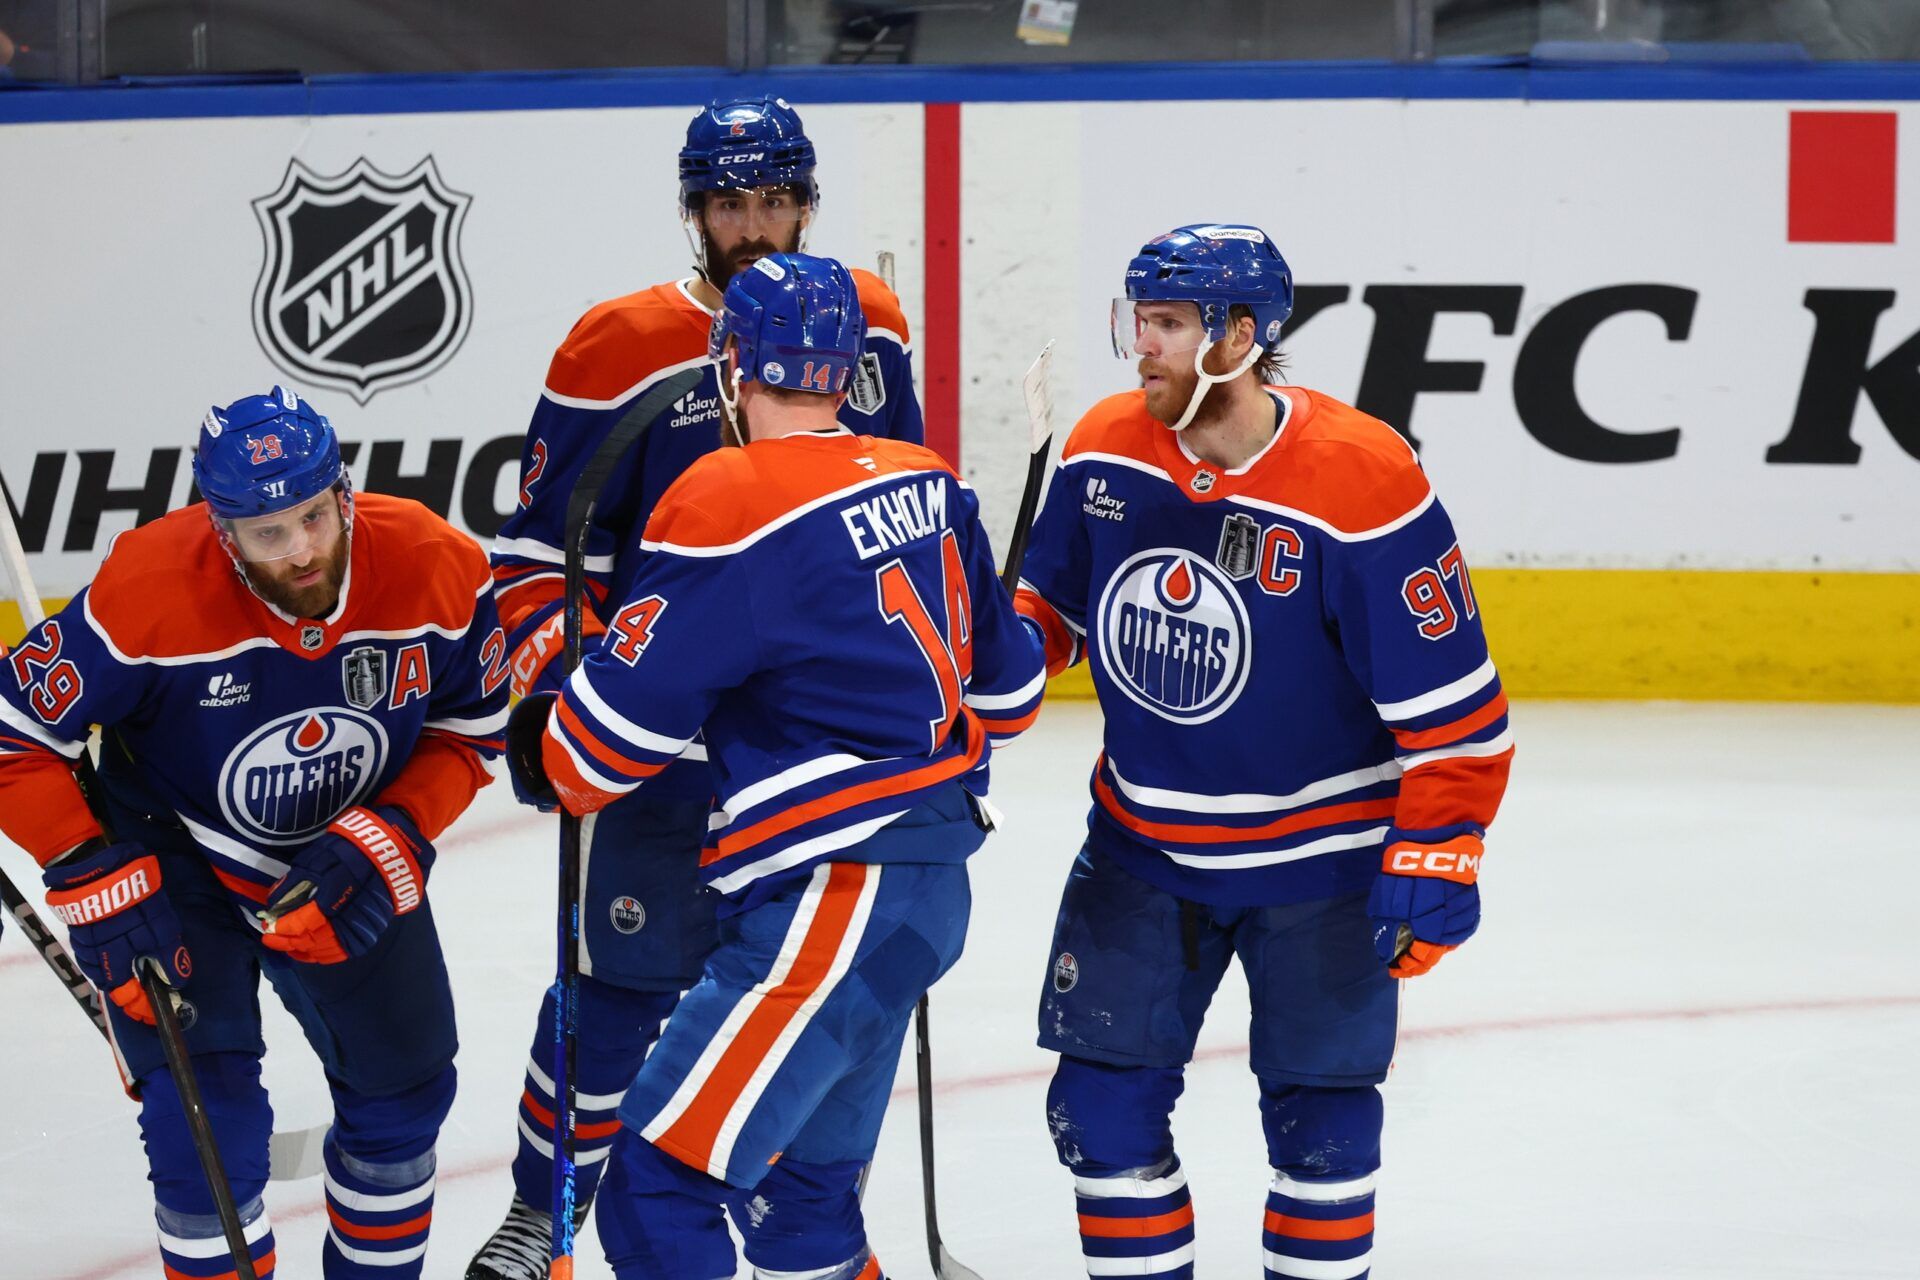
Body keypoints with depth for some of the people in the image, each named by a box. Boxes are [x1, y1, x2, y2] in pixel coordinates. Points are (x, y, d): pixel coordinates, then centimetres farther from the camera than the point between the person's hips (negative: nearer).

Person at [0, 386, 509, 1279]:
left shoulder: (435, 571, -23)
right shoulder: (149, 594, -33)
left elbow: (467, 728, -6)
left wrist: (391, 838, -21)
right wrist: (97, 879, -25)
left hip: (348, 864, 4)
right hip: (171, 863, -4)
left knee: (403, 1086, 13)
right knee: (207, 1125, -14)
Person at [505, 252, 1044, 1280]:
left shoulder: (729, 503, -15)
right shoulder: (926, 486, 9)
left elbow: (620, 726, -11)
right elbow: (1005, 685, 18)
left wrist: (544, 756, 11)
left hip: (835, 897, -9)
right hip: (928, 884, 9)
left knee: (660, 1185, -8)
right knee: (800, 1184, 21)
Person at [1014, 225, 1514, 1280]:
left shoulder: (1361, 482, -22)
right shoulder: (1106, 449, -6)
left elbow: (1453, 701, -18)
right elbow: (1051, 604, 11)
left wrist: (1434, 867, -18)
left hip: (1319, 858, -4)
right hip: (1143, 841, 4)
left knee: (1319, 1113, 6)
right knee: (1102, 1095, 4)